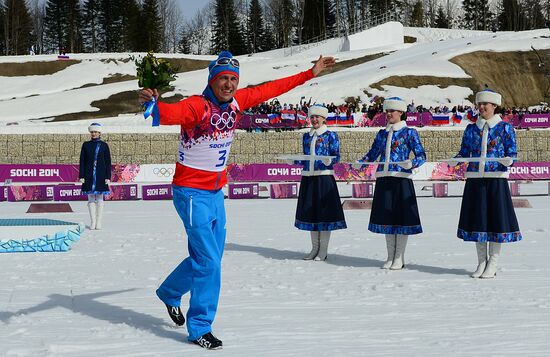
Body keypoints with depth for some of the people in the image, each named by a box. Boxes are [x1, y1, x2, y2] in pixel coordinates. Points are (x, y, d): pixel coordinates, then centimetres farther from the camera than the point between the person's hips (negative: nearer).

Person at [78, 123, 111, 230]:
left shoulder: (104, 145, 3)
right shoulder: (86, 145, 6)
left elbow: (108, 162, 2)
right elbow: (82, 161, 6)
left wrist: (108, 177, -4)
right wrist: (81, 176, -1)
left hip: (100, 175, -1)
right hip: (89, 175, 1)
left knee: (99, 199, 2)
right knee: (91, 199, 3)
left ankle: (99, 222, 6)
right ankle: (92, 222, 7)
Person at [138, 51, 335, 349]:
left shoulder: (236, 101, -2)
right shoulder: (196, 106, -22)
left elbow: (271, 89, 11)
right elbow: (171, 114, -43)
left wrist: (310, 74, 17)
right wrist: (153, 104, -66)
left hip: (216, 192, 8)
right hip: (191, 193, -7)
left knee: (207, 257, 18)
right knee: (209, 260, -9)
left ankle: (169, 293, 44)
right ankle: (199, 329, 7)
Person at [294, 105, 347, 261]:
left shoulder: (331, 135, -2)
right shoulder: (306, 136, 14)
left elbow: (336, 156, -6)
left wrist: (329, 161, -25)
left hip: (324, 178, -6)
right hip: (308, 178, 6)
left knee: (324, 211, -2)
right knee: (309, 211, 8)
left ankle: (323, 250, 6)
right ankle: (315, 248, 19)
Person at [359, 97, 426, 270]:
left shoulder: (409, 132, -1)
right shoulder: (382, 133, 14)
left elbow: (421, 155, -6)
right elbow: (372, 154, 20)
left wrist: (411, 163, -26)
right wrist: (360, 163, 3)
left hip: (401, 179, -5)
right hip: (383, 180, 5)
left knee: (401, 217, -1)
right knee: (386, 216, 8)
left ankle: (399, 258, 8)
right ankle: (390, 257, 18)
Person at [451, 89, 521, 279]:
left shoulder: (505, 128, 1)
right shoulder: (471, 129, 11)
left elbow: (512, 153, 0)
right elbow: (464, 152, 12)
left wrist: (508, 160, -22)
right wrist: (455, 160, -9)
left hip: (496, 179, -3)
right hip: (475, 179, 3)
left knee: (496, 218, -3)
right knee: (477, 219, 5)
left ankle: (493, 264, 6)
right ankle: (481, 263, 16)